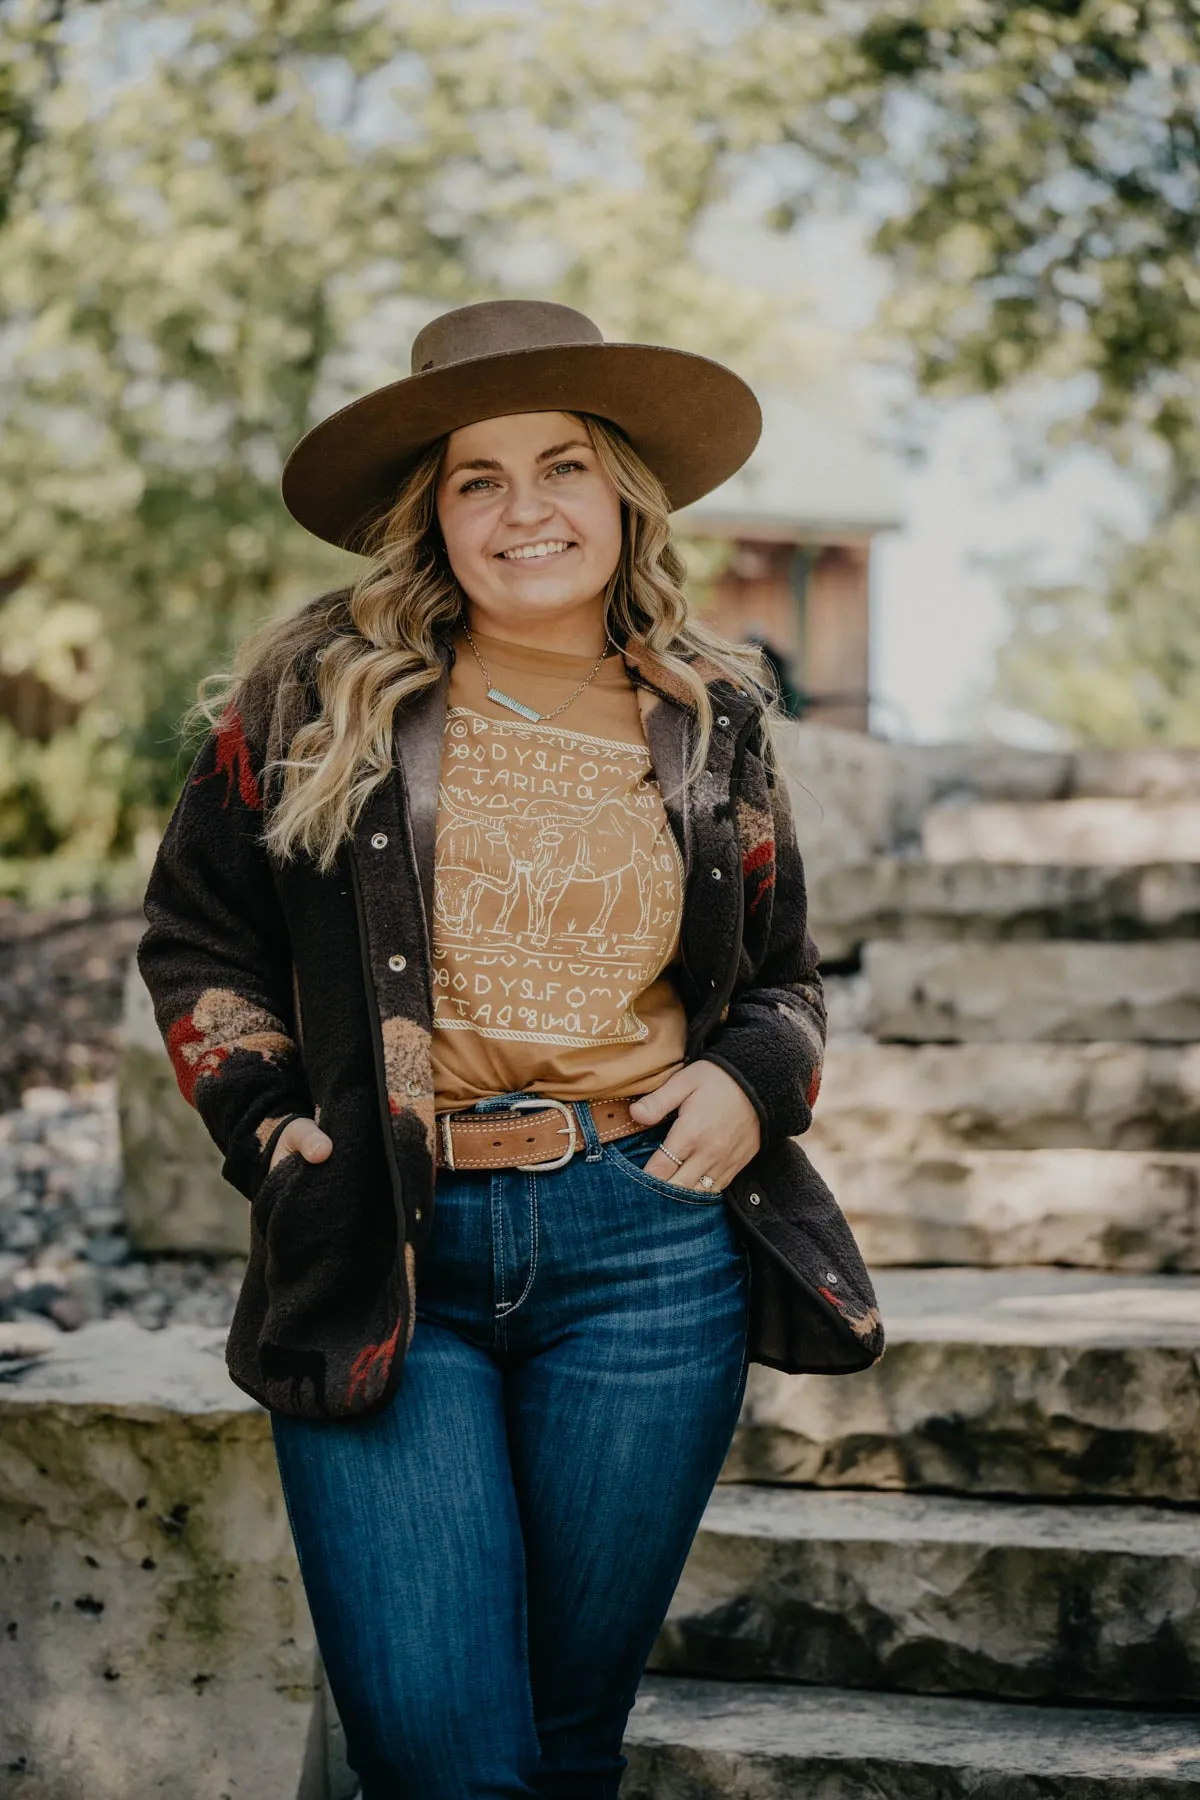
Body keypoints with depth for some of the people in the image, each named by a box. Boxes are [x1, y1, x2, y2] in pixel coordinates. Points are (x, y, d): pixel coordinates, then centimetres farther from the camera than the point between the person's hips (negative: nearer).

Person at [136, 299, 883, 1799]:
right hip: (379, 1263, -2)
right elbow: (197, 938, 10)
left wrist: (752, 1083, -1)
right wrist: (278, 1137, -1)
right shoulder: (317, 693, 2)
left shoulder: (711, 721, 9)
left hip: (645, 1250, 2)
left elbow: (781, 974, 20)